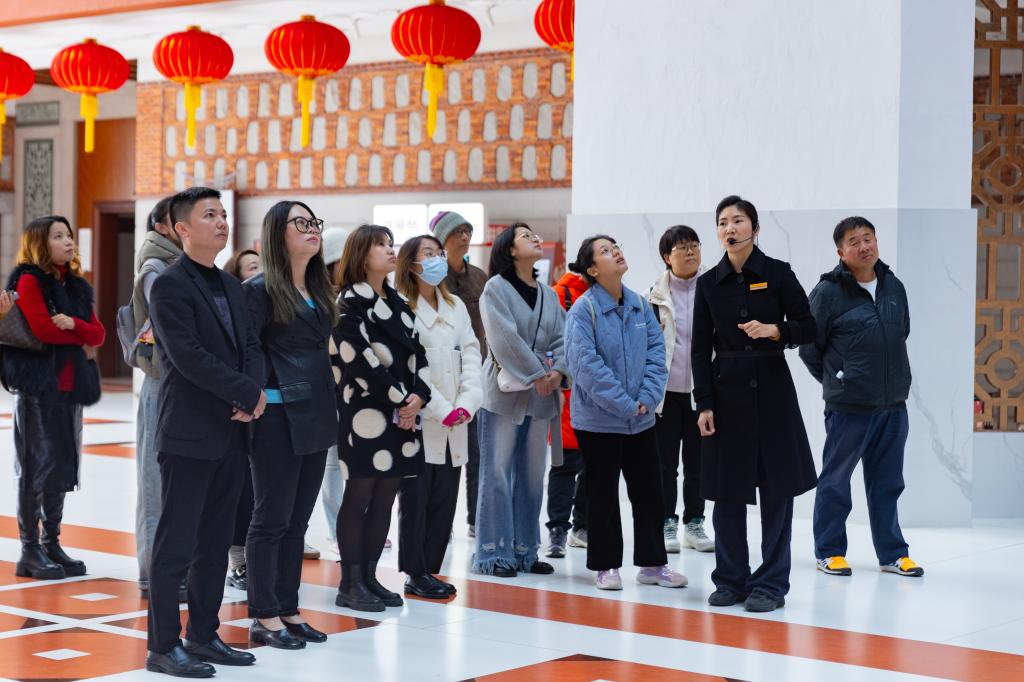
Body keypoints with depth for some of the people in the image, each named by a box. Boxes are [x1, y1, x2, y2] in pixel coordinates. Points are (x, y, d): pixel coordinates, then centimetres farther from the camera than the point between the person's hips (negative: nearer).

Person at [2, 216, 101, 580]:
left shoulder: (76, 286, 17)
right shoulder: (29, 281, -4)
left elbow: (98, 334, 7)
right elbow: (42, 328, -17)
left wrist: (74, 324, -13)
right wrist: (80, 339, -4)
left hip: (71, 386, 7)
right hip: (38, 386, -7)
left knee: (63, 466, 8)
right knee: (37, 466, -5)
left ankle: (52, 544, 17)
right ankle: (30, 551, 0)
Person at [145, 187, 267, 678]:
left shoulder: (231, 287, 16)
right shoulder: (169, 286, -9)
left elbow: (250, 346, 11)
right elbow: (188, 355, -18)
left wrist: (252, 393, -9)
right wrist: (249, 393, -15)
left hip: (231, 433, 8)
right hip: (189, 434, -8)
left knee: (216, 543, 12)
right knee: (176, 544, -2)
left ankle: (203, 635, 21)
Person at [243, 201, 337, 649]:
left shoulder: (318, 290, 15)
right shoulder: (262, 289, -8)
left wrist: (329, 406, 15)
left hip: (316, 417, 8)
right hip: (278, 415, -7)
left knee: (298, 520, 11)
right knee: (272, 518, -1)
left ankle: (288, 609, 19)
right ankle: (264, 617, 6)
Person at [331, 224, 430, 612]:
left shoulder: (398, 304, 18)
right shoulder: (350, 303, -5)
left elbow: (417, 354, 13)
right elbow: (361, 360, -14)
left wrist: (418, 396, -4)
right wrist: (400, 399, -13)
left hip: (403, 412, 7)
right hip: (366, 414, -7)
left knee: (385, 499, 8)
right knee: (359, 496, -4)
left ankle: (369, 577, 14)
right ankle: (350, 584, 1)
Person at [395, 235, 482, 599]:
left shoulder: (456, 307, 15)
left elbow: (471, 356, 9)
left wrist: (467, 404, -6)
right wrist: (441, 409, -15)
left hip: (454, 425, 6)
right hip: (417, 421, -6)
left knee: (444, 500, 6)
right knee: (416, 499, -1)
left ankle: (430, 569, 15)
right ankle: (414, 575, 8)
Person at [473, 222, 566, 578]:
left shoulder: (548, 294, 15)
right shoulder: (496, 288, -4)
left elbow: (562, 337, 9)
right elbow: (505, 337, -14)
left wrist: (558, 370, -9)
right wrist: (537, 373, -14)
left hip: (540, 395, 6)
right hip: (505, 391, -6)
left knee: (532, 475, 9)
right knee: (498, 473, -4)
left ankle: (525, 551, 17)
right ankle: (493, 553, 2)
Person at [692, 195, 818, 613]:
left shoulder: (777, 273, -1)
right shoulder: (709, 283, 5)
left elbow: (808, 328, 1)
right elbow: (701, 348, 5)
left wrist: (773, 330, -18)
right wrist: (703, 403, -2)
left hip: (771, 389, -2)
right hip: (726, 390, 2)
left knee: (776, 489, -1)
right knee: (727, 491, 4)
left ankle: (770, 584, 7)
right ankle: (731, 581, 15)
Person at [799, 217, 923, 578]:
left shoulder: (894, 286, 7)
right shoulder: (828, 292, -11)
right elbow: (809, 348, -5)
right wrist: (837, 382, 4)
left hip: (893, 405, 6)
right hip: (848, 407, -5)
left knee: (887, 482, 13)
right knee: (835, 481, 5)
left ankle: (892, 553, 21)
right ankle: (829, 552, 16)